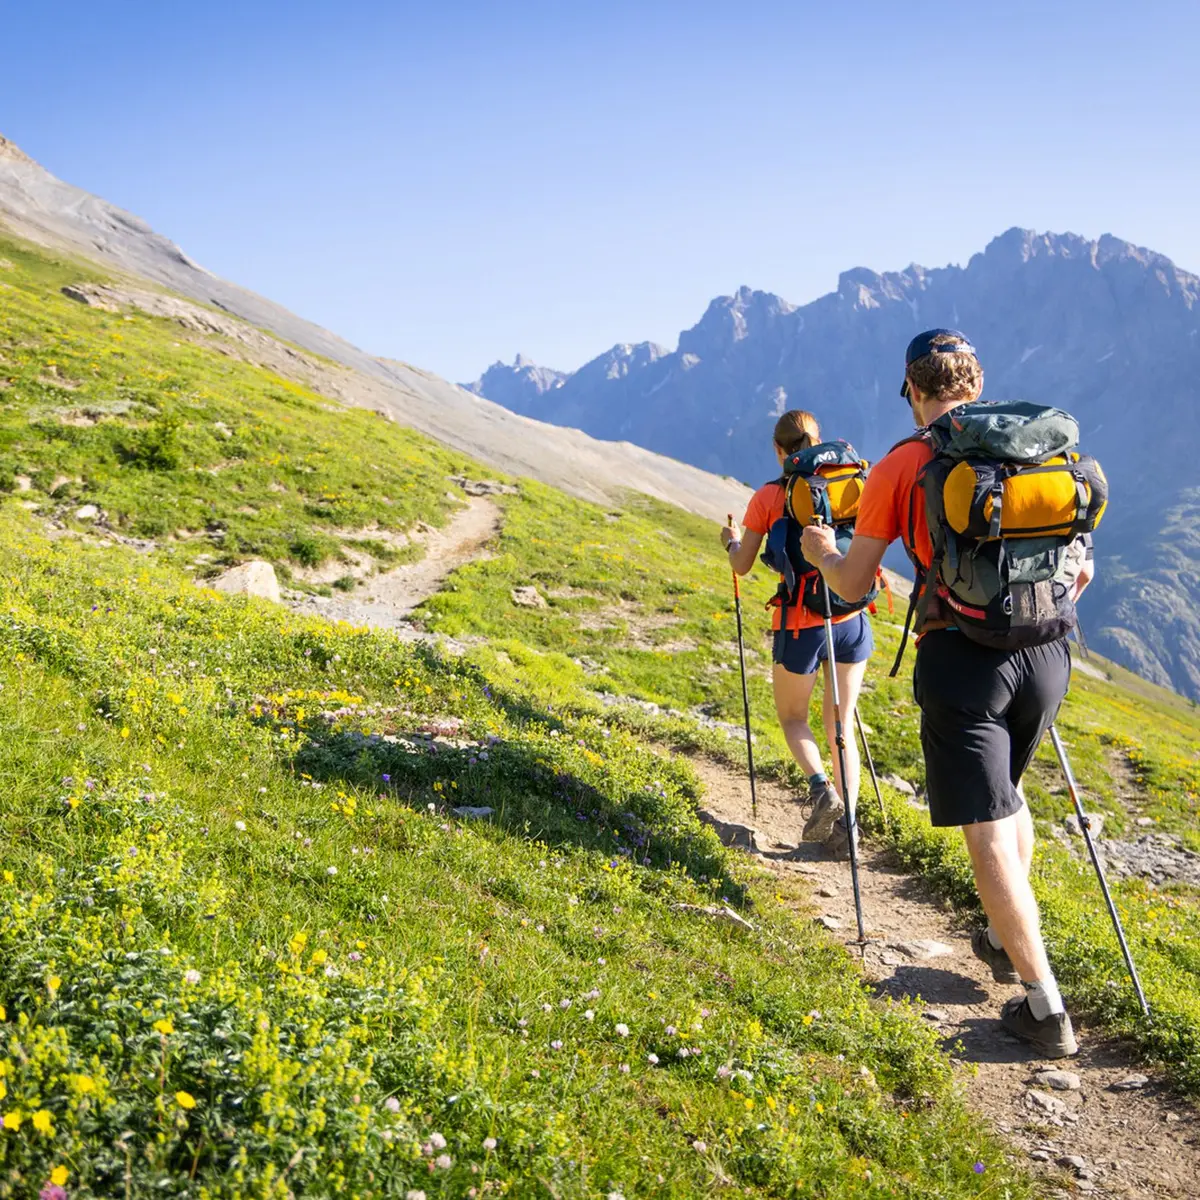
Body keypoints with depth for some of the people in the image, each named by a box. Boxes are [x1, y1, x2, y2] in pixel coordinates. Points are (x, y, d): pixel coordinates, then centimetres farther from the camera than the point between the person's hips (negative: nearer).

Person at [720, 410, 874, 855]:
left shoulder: (768, 497, -5)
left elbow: (742, 565, 2)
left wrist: (731, 540, 22)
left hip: (799, 624, -3)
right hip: (852, 620, 3)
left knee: (792, 717, 19)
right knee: (841, 724, 13)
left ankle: (821, 787, -6)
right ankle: (843, 826, 8)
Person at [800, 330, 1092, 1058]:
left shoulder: (900, 467, -3)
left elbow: (853, 585, 2)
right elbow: (1081, 568, 11)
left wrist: (821, 552, 24)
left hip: (961, 658, -5)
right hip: (1045, 652, 5)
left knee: (990, 834, 1)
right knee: (1009, 789, 28)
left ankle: (1047, 1011, 3)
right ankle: (1006, 942, 40)